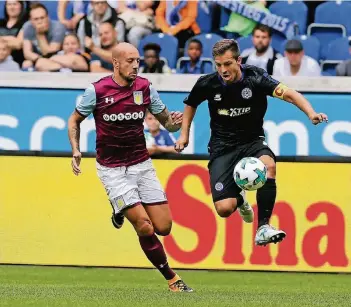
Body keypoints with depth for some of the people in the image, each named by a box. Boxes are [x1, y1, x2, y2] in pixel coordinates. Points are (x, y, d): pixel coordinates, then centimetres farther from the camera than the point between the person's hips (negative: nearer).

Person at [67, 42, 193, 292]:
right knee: (145, 227, -15)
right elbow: (75, 120, 6)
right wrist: (76, 150, -8)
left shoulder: (145, 88, -2)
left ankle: (122, 211, 27)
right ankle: (171, 278, 2)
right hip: (112, 169, -4)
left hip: (142, 164, 4)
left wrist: (174, 122, -16)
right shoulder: (97, 91, -10)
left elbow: (165, 121, 8)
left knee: (163, 227, -3)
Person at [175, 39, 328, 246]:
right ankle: (239, 198, 28)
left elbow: (287, 93, -29)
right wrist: (184, 134, 12)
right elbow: (191, 104, 16)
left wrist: (311, 113, -45)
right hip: (223, 148, 1)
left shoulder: (255, 77, -15)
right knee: (224, 209, -14)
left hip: (252, 142, -1)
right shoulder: (208, 84, -8)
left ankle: (263, 227, -24)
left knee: (268, 165, -37)